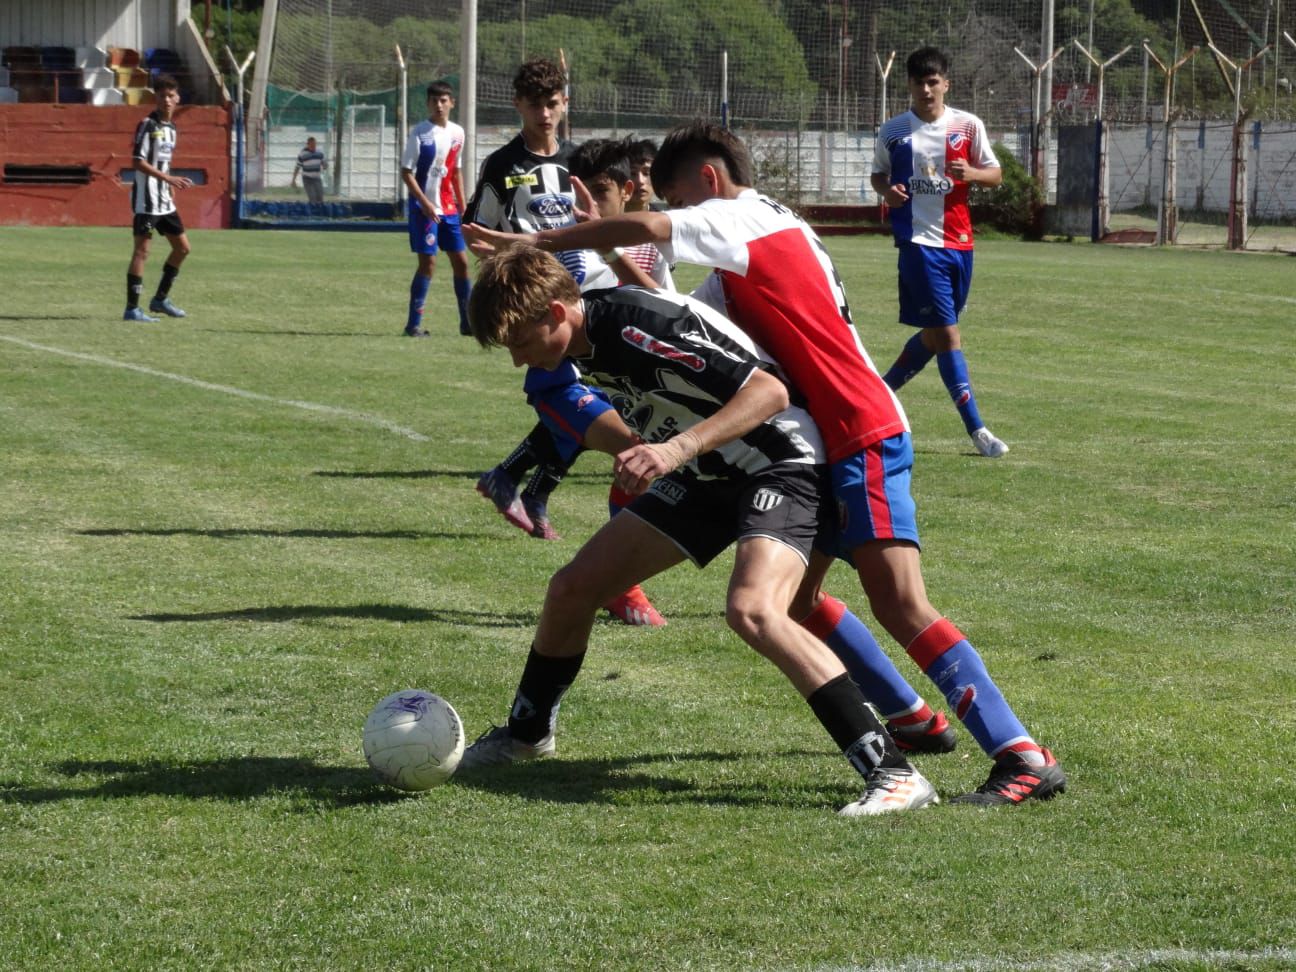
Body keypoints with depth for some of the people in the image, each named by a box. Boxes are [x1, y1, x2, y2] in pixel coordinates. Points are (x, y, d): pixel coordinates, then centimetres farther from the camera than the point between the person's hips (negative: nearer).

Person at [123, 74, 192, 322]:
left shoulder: (171, 127, 13)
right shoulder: (147, 125, -11)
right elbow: (139, 162, -18)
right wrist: (169, 178, -26)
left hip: (164, 201, 9)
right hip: (146, 200, -9)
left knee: (182, 247, 11)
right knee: (142, 250, -8)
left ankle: (161, 299, 23)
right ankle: (132, 308, -7)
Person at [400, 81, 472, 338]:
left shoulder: (457, 133, 8)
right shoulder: (420, 133, -8)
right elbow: (406, 172, -10)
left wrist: (463, 206, 14)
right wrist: (425, 203, -18)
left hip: (449, 209, 6)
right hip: (424, 208, -6)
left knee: (461, 261, 6)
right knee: (428, 262, -9)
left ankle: (468, 321, 15)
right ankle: (414, 323, -2)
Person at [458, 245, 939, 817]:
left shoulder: (640, 327, -29)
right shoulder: (588, 338, -2)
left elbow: (768, 389, -30)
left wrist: (677, 449, -38)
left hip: (780, 464, -9)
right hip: (708, 475, 9)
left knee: (750, 610, -33)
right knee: (573, 587, 8)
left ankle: (894, 775, -31)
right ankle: (526, 733, 34)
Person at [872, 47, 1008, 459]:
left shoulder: (968, 126, 4)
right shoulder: (893, 132, 2)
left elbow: (996, 174, 8)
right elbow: (878, 174, 15)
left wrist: (972, 173, -14)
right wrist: (887, 190, -8)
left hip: (959, 243, 4)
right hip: (919, 241, -4)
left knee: (936, 335, 12)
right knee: (946, 334, -9)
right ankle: (976, 429, -9)